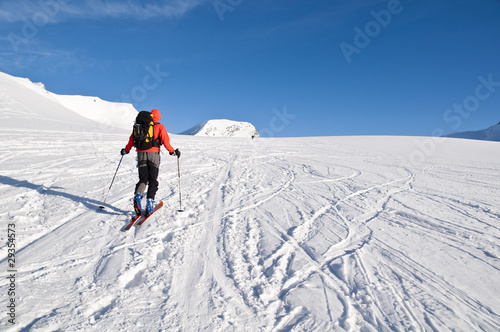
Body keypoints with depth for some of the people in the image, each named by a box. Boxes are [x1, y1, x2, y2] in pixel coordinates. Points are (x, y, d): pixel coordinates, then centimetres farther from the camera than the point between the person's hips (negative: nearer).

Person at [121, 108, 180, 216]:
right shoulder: (159, 127, 5)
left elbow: (132, 139, 15)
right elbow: (165, 141, -4)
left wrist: (126, 150, 27)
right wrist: (172, 152, 6)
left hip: (141, 154, 3)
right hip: (153, 154, -2)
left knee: (143, 179, 8)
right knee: (153, 180, 5)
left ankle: (138, 196, -18)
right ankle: (150, 202, -7)